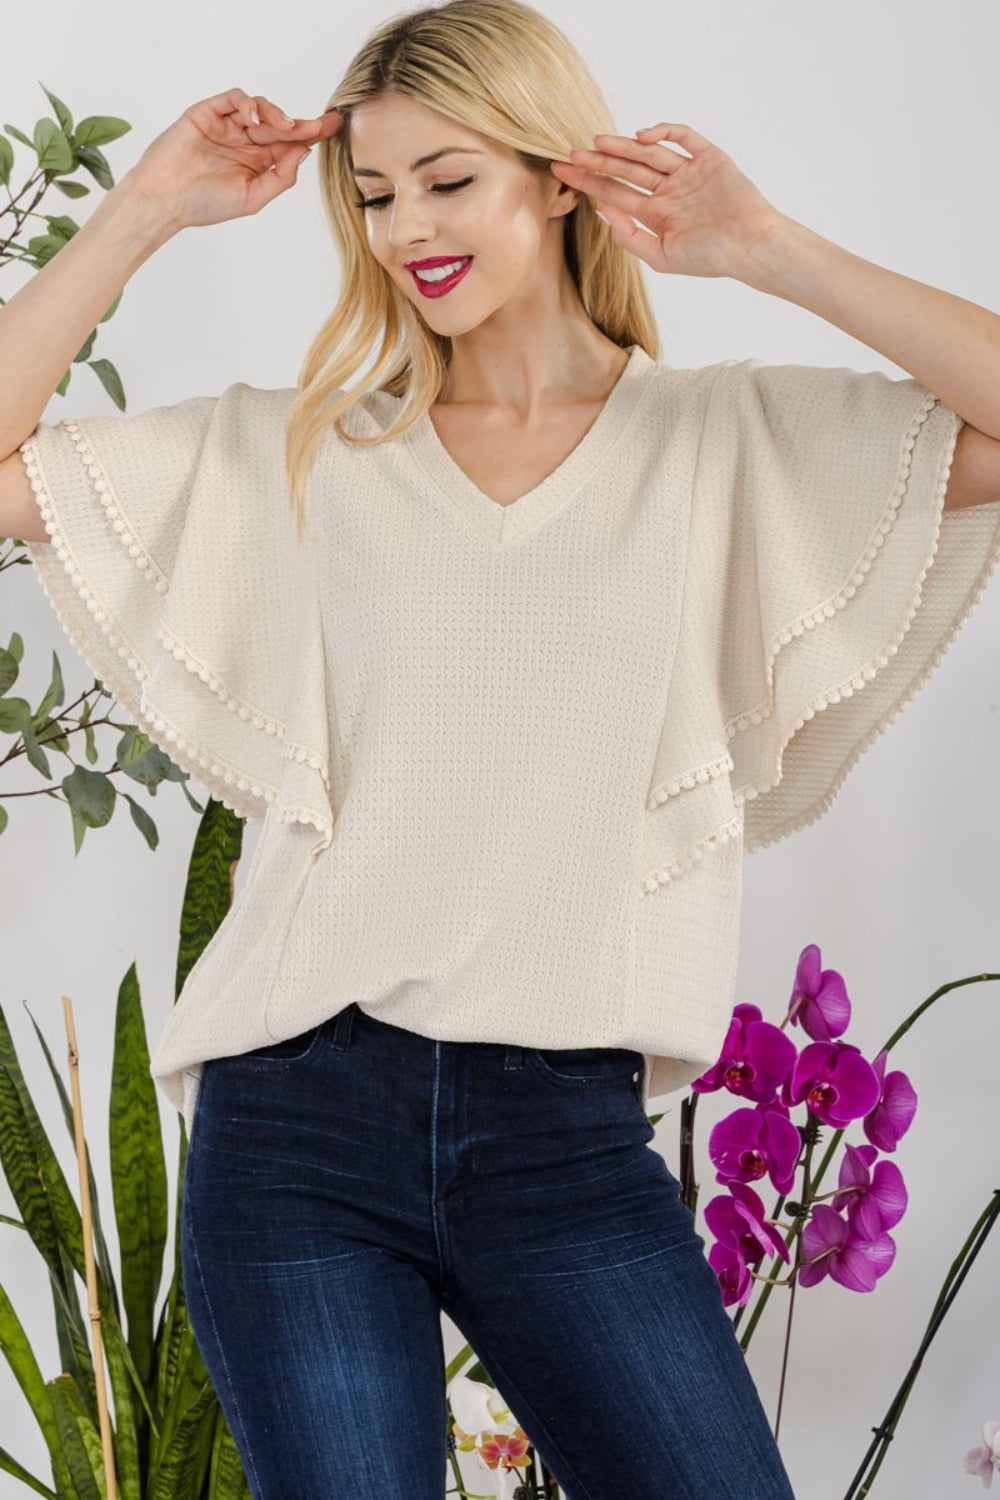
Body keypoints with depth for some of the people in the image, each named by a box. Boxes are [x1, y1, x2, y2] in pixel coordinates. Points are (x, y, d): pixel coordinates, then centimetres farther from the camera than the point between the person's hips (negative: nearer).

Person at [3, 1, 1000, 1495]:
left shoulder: (729, 441, 5)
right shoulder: (290, 455, 9)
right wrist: (144, 213, 3)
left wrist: (767, 252, -7)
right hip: (299, 1112, 1)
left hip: (569, 1134, 0)